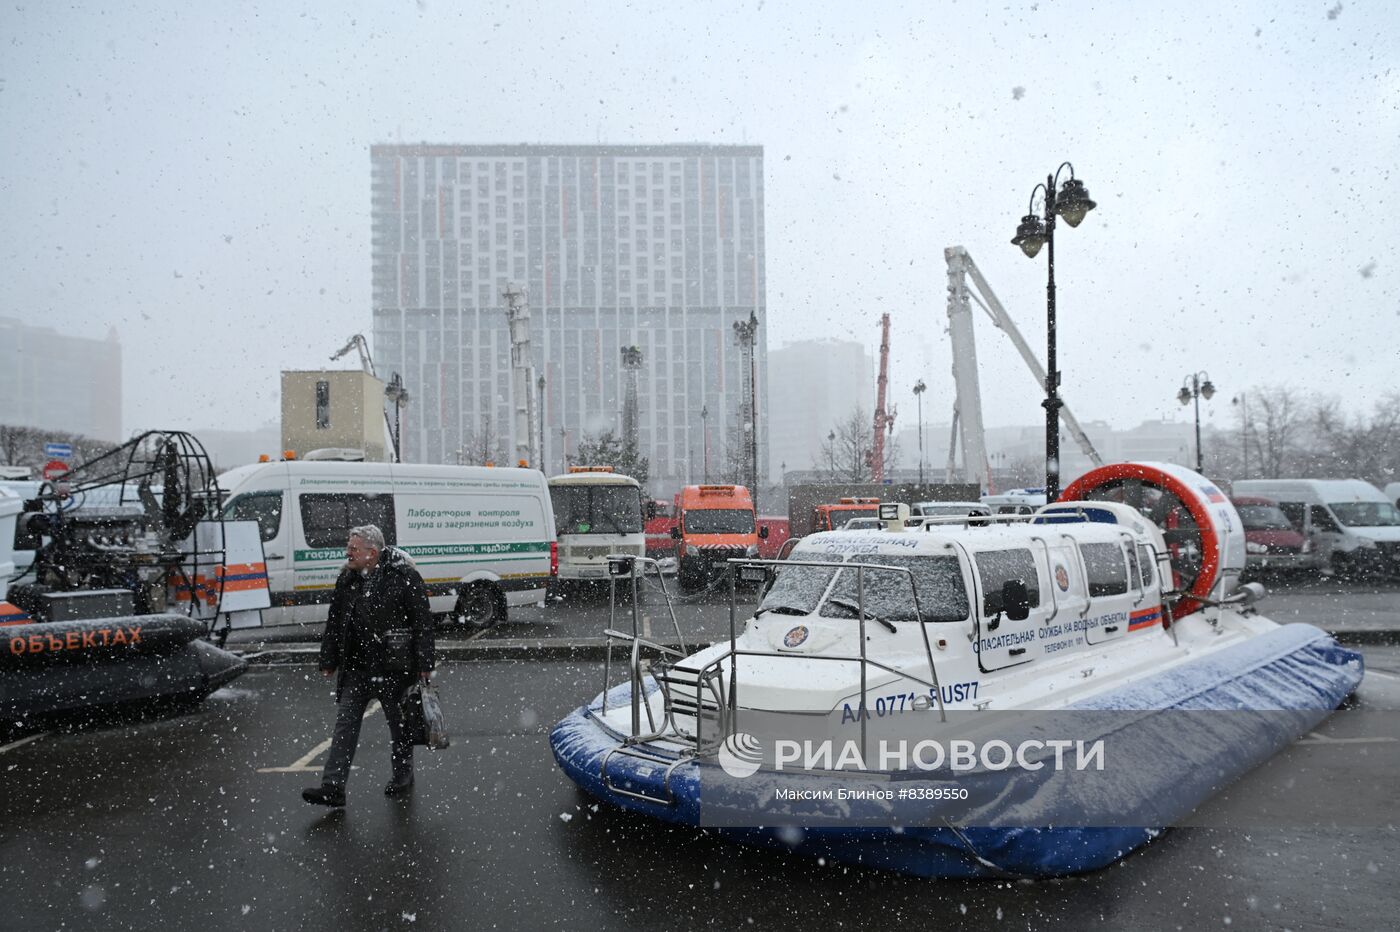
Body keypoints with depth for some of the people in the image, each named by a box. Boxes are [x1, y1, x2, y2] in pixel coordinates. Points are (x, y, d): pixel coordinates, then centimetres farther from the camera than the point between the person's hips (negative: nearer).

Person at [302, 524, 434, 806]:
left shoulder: (404, 577, -13)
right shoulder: (347, 579, 6)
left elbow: (423, 621, -12)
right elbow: (334, 622, 14)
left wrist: (424, 665, -14)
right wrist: (328, 661, 13)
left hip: (394, 666, -5)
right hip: (355, 666, 5)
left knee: (399, 724, 10)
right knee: (345, 723, -1)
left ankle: (403, 776, 29)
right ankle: (332, 787, 0)